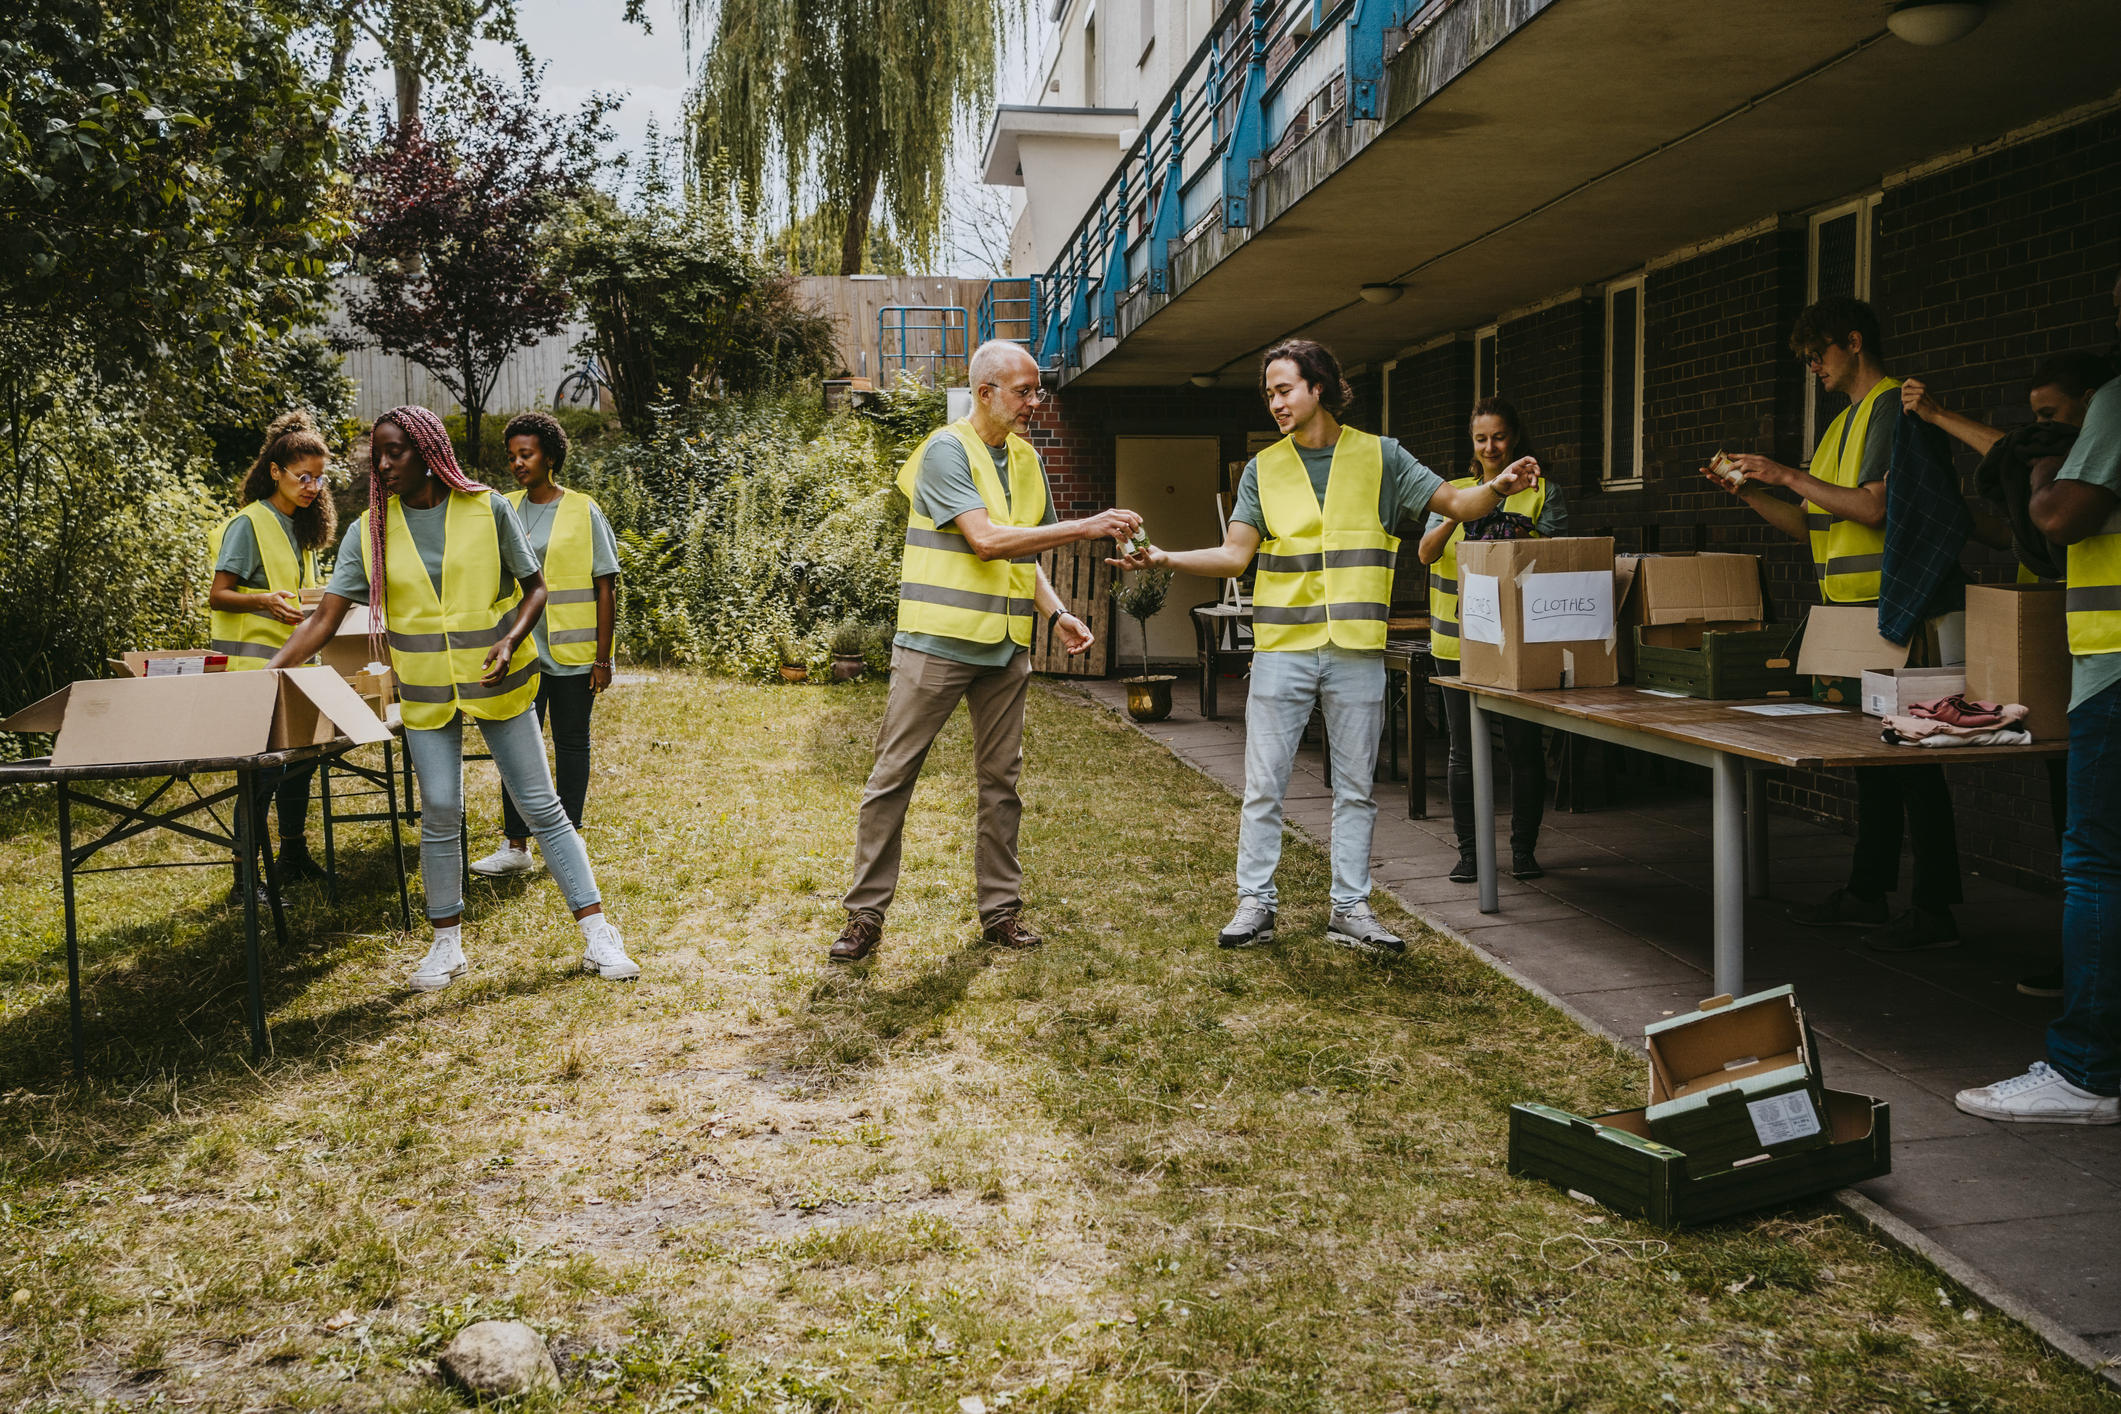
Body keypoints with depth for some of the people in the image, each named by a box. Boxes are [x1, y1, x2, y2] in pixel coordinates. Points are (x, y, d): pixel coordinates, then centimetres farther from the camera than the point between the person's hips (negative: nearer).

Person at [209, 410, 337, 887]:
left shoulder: (302, 527, 16)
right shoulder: (248, 524, -10)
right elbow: (219, 596, -14)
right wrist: (266, 601, -30)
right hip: (256, 666, -8)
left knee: (300, 756, 11)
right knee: (265, 767, -10)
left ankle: (294, 855, 23)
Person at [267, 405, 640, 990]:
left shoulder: (487, 509, -7)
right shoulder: (369, 531, -1)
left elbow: (534, 587, -1)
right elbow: (325, 618, -2)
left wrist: (509, 642, -18)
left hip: (498, 682, -2)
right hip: (426, 692, 2)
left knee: (541, 805, 2)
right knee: (439, 813, 2)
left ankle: (598, 934, 8)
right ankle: (447, 944, 19)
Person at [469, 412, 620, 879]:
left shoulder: (583, 512, -3)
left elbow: (605, 590, -3)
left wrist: (603, 657, -7)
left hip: (572, 653, -3)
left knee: (571, 742, 7)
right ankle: (516, 847, 9)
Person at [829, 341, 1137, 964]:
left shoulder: (1026, 458, 13)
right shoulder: (946, 450, -10)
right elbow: (987, 540, -20)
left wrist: (1056, 614, 4)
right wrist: (1086, 527, -20)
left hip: (1005, 645, 7)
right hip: (936, 639, -6)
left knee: (1001, 780, 10)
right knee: (893, 776, -1)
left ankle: (1001, 909, 19)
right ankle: (866, 913, 7)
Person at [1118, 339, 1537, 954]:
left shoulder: (1380, 457, 6)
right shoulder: (1263, 469, 9)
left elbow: (1455, 503, 3)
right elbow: (1235, 555, 3)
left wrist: (1497, 488, -17)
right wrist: (1165, 558, -11)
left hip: (1357, 650, 0)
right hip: (1282, 648, 0)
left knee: (1355, 787, 6)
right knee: (1263, 786, 1)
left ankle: (1351, 908, 15)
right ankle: (1255, 902, 11)